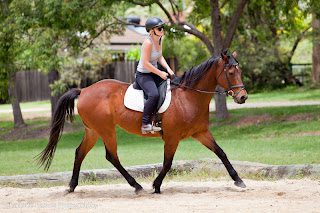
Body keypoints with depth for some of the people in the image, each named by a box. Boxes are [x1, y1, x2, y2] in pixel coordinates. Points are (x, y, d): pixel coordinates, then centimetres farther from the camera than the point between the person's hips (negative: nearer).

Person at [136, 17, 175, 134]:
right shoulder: (148, 42, -24)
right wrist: (160, 73, -19)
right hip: (143, 75, -10)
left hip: (154, 73, 10)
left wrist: (168, 68, 0)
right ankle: (145, 124, -27)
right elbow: (146, 63, -25)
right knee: (154, 95, -33)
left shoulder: (159, 39, 3)